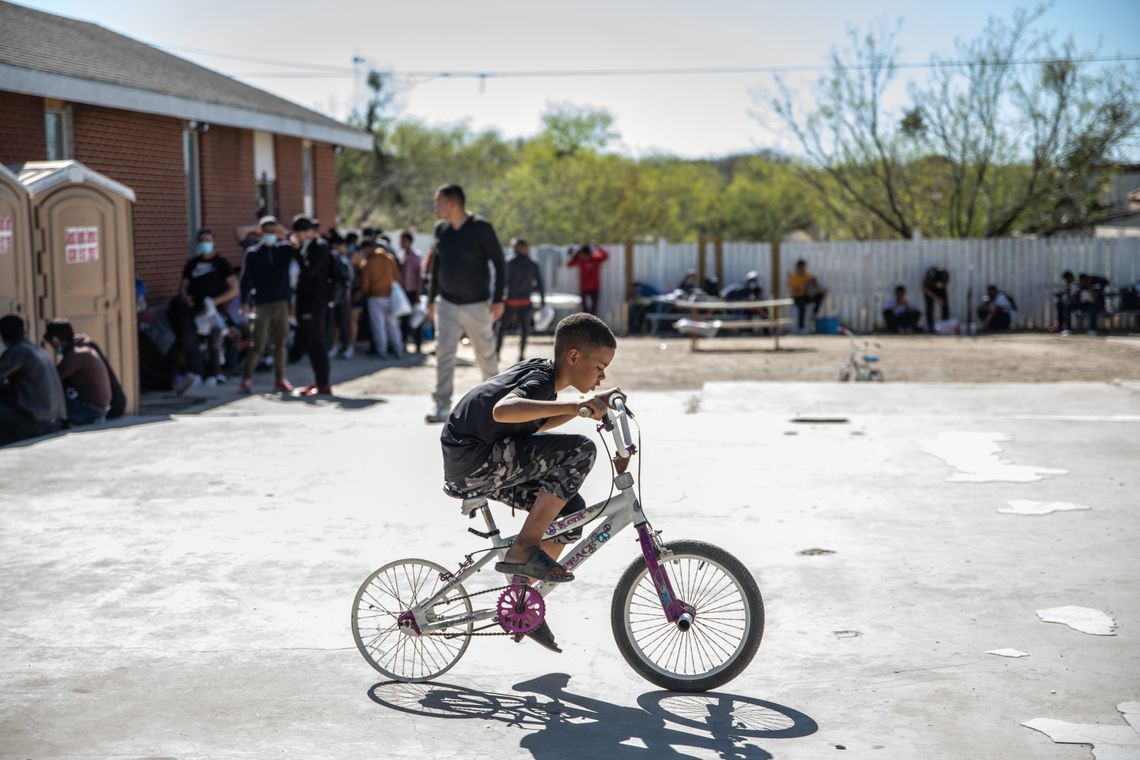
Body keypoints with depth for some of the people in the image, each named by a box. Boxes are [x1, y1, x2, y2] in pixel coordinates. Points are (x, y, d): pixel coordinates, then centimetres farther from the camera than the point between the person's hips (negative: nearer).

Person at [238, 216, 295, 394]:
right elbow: (245, 279, -2)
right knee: (258, 344, -6)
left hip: (282, 302, 3)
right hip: (261, 304, -3)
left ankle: (280, 379, 13)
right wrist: (245, 302, -11)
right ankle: (246, 379, 1)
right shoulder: (253, 253, 1)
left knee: (280, 343, 6)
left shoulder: (285, 250, 7)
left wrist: (287, 236, -10)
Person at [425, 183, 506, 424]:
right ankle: (442, 407, -10)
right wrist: (431, 298, 14)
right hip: (447, 304, 3)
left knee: (486, 354, 8)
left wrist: (498, 298, -16)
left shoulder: (481, 228, -12)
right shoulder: (441, 229, 3)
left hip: (477, 304, -3)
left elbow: (499, 263, -10)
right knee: (444, 352, -9)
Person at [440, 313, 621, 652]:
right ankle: (523, 550, -13)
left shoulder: (540, 371, 12)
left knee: (570, 510, 7)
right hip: (472, 460, -10)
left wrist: (588, 405, 20)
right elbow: (503, 410, -39)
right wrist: (575, 405, -39)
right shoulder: (541, 379, -16)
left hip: (481, 464, 10)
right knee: (580, 450, -20)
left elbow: (535, 424, 29)